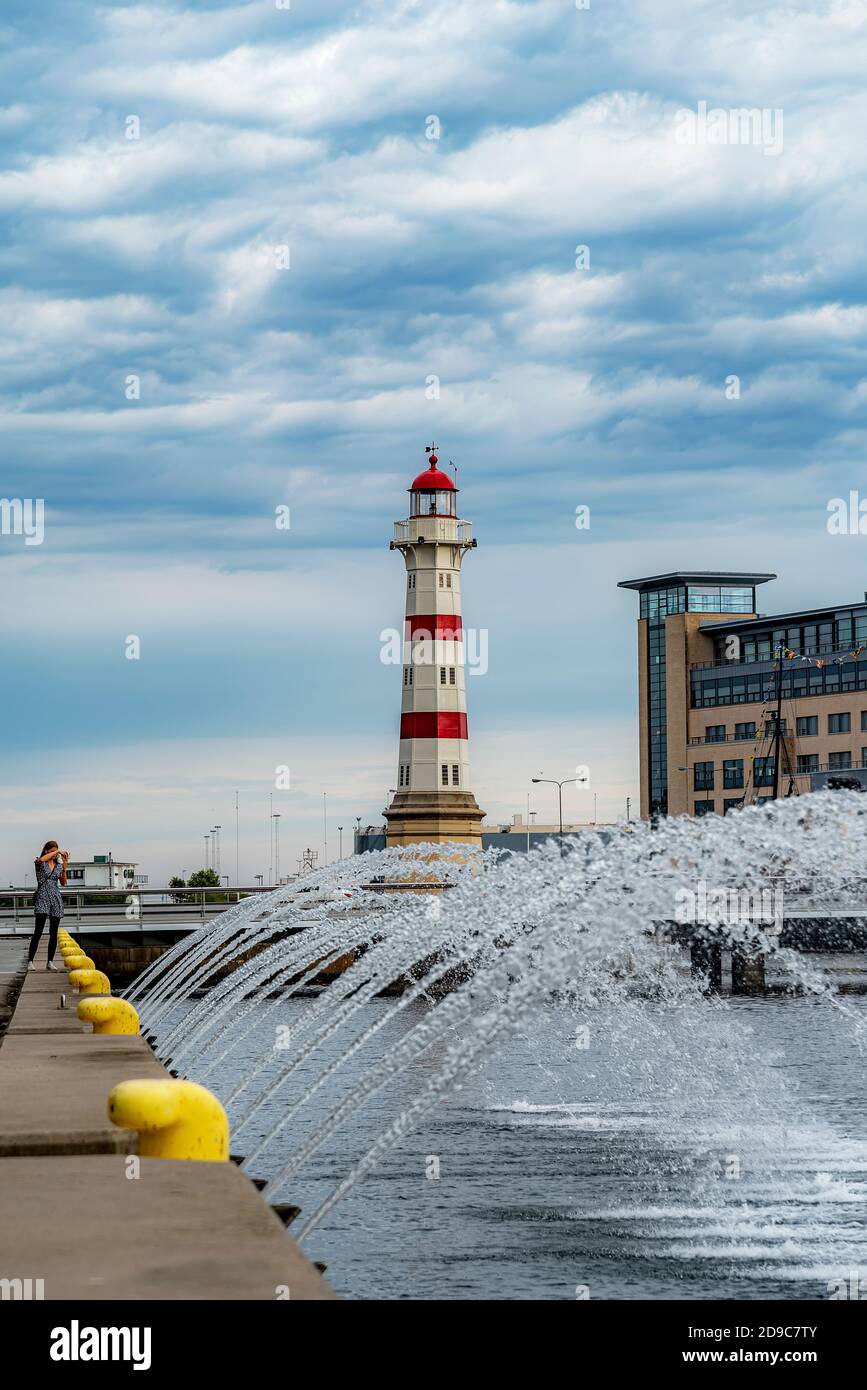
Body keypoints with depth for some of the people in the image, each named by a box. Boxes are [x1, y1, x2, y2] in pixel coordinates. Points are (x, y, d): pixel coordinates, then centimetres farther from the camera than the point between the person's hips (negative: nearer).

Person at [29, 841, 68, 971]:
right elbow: (41, 860, -27)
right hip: (42, 898, -5)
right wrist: (58, 851, -21)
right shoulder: (40, 863, -1)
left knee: (54, 933, 4)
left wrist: (64, 867, -4)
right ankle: (30, 961, -14)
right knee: (38, 930, -14)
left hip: (56, 899, 5)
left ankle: (50, 962, 9)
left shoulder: (58, 865, 12)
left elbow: (63, 883, 7)